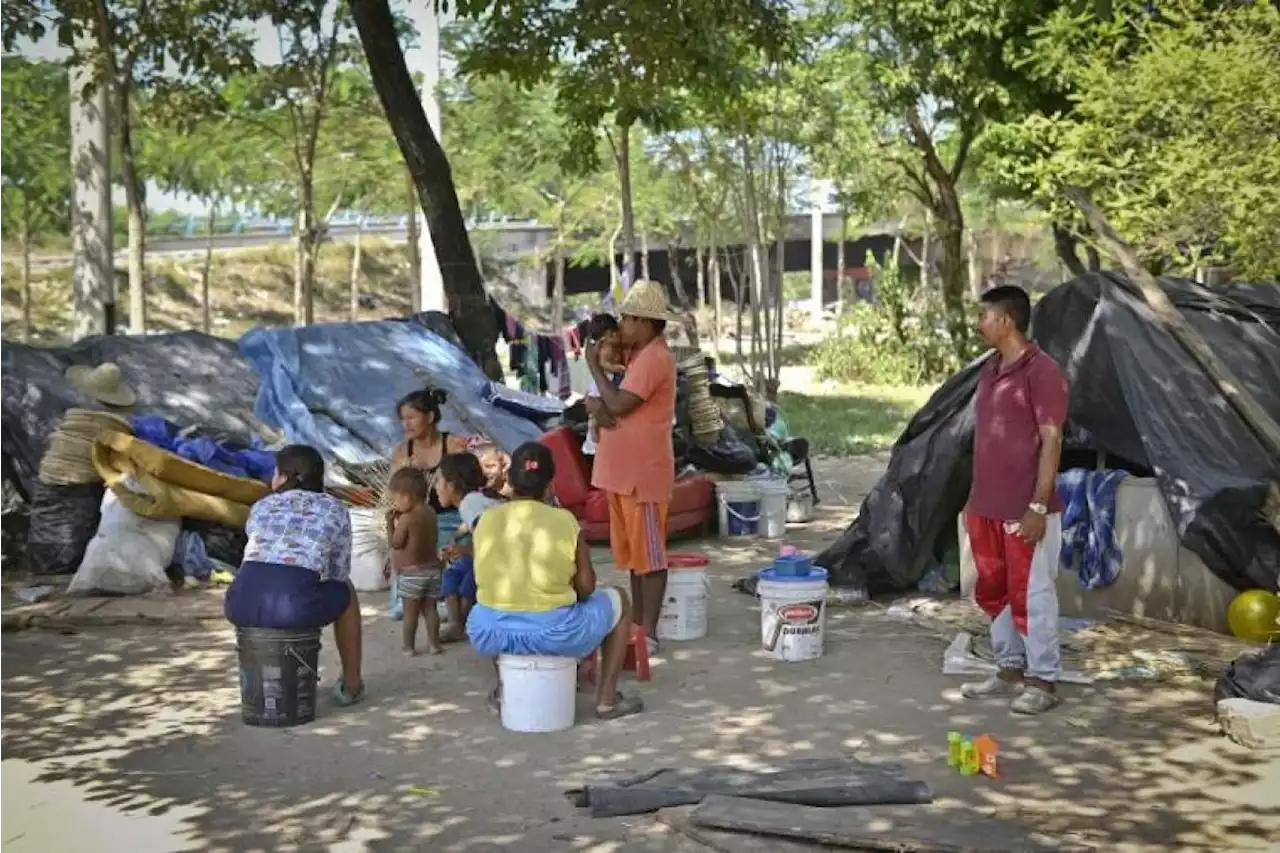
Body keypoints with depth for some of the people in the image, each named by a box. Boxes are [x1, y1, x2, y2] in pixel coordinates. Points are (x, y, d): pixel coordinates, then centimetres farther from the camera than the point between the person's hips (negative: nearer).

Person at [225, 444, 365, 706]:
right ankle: (351, 685, 35)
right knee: (345, 593, 30)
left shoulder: (261, 507, 23)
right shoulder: (335, 509, 16)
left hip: (243, 606, 3)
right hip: (294, 606, -3)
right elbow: (339, 572, 19)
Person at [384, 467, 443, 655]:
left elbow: (395, 543, -11)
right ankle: (434, 644, 15)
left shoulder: (406, 519, -18)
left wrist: (390, 522, -4)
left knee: (410, 611, 4)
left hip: (412, 572, -6)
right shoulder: (431, 513, 4)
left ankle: (408, 646, 9)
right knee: (430, 608, 13)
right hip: (432, 568, 6)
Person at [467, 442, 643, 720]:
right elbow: (585, 587, -2)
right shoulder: (564, 521, -5)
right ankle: (607, 699, 23)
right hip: (553, 633, -3)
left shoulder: (487, 520, 2)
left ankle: (505, 689, 46)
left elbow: (484, 580, 12)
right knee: (617, 599, 24)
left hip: (491, 635, 3)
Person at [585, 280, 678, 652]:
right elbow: (607, 400, 14)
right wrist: (596, 404, -10)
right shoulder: (639, 357, 16)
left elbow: (619, 404, -22)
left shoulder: (654, 357, -15)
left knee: (649, 554, -3)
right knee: (632, 551, 15)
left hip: (643, 473, -10)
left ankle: (648, 632, 1)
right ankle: (635, 622, 23)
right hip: (623, 471, 10)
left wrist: (595, 365, -9)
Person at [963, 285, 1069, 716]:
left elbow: (1051, 442, -16)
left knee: (1032, 595, -1)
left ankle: (1043, 681, 9)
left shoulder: (1042, 371, -14)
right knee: (993, 592, 15)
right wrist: (974, 497, 17)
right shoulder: (990, 368, 13)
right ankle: (1010, 671, 26)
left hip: (1025, 511, -9)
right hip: (987, 508, 9)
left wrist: (1038, 506, -20)